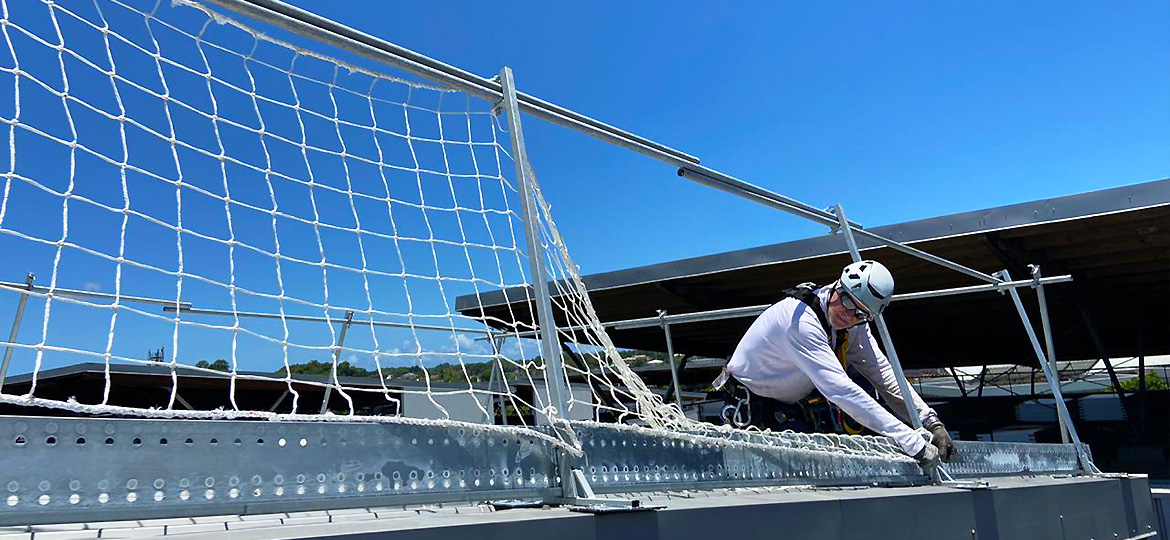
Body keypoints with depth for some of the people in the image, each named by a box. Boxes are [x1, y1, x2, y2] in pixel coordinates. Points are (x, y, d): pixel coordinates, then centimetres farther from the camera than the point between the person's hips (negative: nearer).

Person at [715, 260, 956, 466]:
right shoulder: (800, 320, -33)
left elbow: (884, 375, -6)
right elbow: (839, 389, -38)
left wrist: (932, 422, -17)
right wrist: (913, 443, -39)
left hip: (787, 406, 9)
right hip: (748, 404, -9)